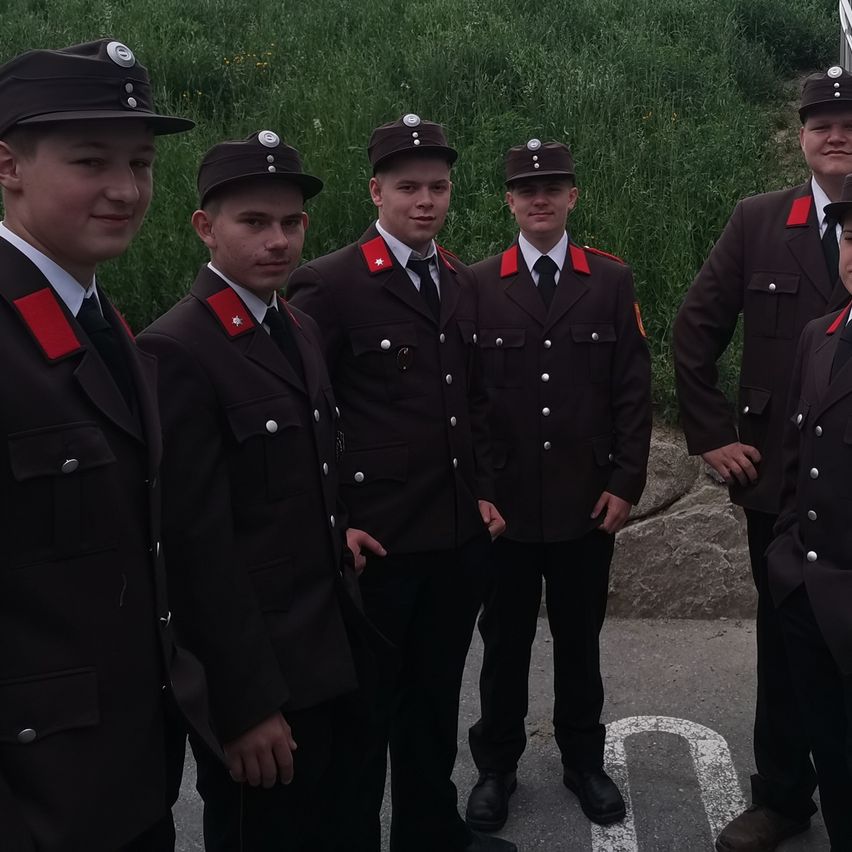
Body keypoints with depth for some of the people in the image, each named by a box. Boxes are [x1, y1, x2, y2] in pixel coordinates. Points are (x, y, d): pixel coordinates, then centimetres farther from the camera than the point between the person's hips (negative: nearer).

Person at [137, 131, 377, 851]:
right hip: (258, 672, -8)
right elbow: (198, 543, -20)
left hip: (334, 658, 8)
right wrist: (247, 702, -19)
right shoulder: (176, 350, -18)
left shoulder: (301, 329, 9)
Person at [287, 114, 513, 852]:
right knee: (367, 705, 9)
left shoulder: (458, 281, 10)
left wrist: (484, 491, 12)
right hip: (377, 540, -6)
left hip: (459, 532, 7)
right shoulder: (328, 284, -12)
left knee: (436, 695, 20)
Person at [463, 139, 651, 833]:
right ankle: (496, 766, 29)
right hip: (503, 503, 0)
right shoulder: (476, 285, 1)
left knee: (580, 639, 14)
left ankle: (584, 760, 33)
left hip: (588, 501, 1)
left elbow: (633, 391, 2)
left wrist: (626, 483, -4)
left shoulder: (612, 281, 3)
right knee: (504, 641, 11)